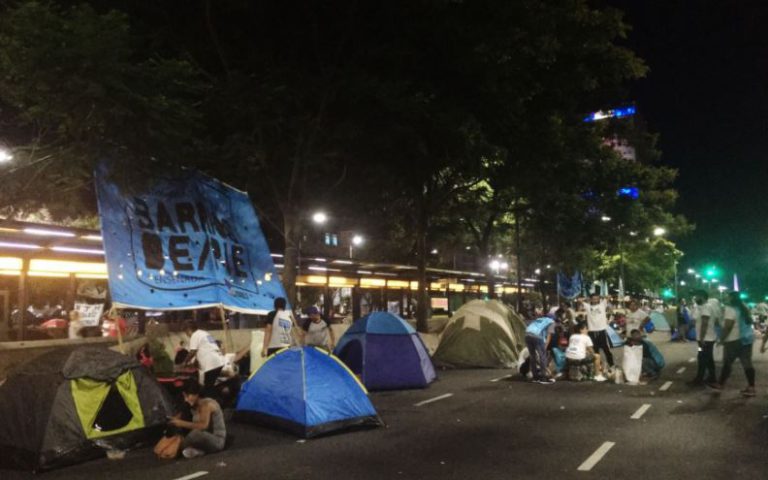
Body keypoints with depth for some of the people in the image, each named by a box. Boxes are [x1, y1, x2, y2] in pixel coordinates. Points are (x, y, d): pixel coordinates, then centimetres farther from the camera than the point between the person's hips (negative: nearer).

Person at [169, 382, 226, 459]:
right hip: (206, 439, 8)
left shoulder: (206, 404, -17)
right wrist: (175, 420, -12)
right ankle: (198, 450, -8)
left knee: (197, 433, -34)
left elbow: (203, 425, -31)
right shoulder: (195, 407, 8)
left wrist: (183, 423, -28)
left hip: (217, 441, -8)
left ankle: (179, 450, -10)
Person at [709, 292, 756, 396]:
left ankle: (720, 385, 12)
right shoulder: (744, 307, 14)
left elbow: (728, 325, -20)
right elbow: (749, 321, 21)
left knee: (727, 363, 2)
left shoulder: (730, 308, -13)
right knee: (747, 363, 6)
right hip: (747, 338, 8)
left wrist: (722, 338, -13)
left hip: (734, 339, -8)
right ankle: (751, 388, 4)